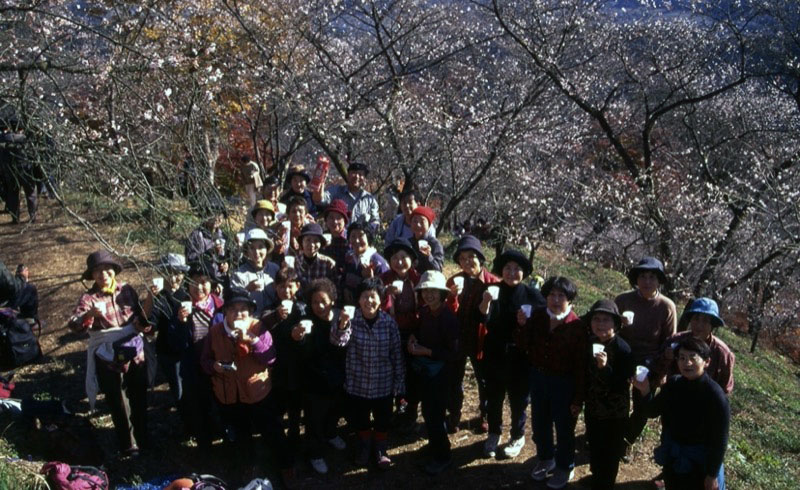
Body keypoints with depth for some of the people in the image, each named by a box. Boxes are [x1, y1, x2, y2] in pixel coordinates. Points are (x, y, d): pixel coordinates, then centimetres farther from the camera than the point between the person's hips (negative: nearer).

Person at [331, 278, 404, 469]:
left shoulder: (389, 322, -9)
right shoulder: (352, 319, -11)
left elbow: (397, 353, -3)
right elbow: (338, 341, -28)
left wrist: (399, 382, 0)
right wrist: (342, 325, -48)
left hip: (383, 383, 0)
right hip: (357, 383, 0)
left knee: (383, 419, 16)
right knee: (360, 419, 18)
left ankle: (381, 449, 42)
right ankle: (364, 445, 45)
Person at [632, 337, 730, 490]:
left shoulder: (715, 396, -25)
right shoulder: (673, 383, -9)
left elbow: (719, 441, -19)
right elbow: (652, 412, 1)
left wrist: (712, 475, -14)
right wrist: (645, 391, -18)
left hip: (700, 464, -5)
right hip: (672, 458, 5)